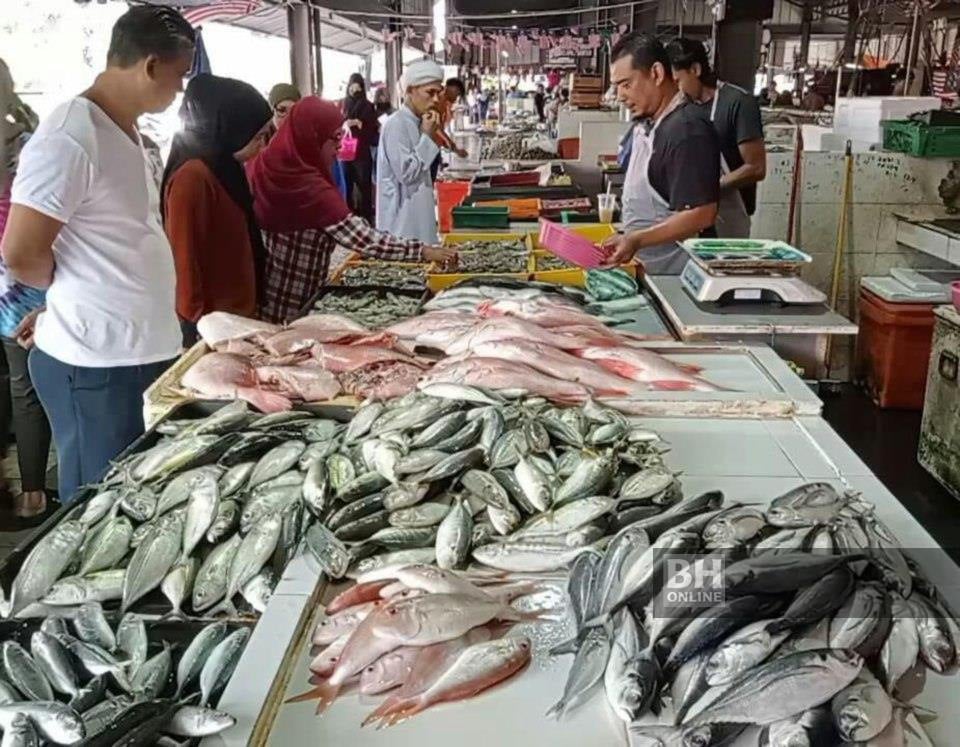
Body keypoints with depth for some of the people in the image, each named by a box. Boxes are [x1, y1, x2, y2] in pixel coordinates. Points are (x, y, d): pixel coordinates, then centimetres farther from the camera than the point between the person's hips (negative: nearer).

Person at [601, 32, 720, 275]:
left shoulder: (687, 130, -19)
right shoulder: (648, 126, 10)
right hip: (645, 267, 8)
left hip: (671, 275, -8)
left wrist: (636, 241, -29)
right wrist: (625, 238, 11)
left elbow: (701, 215, -24)